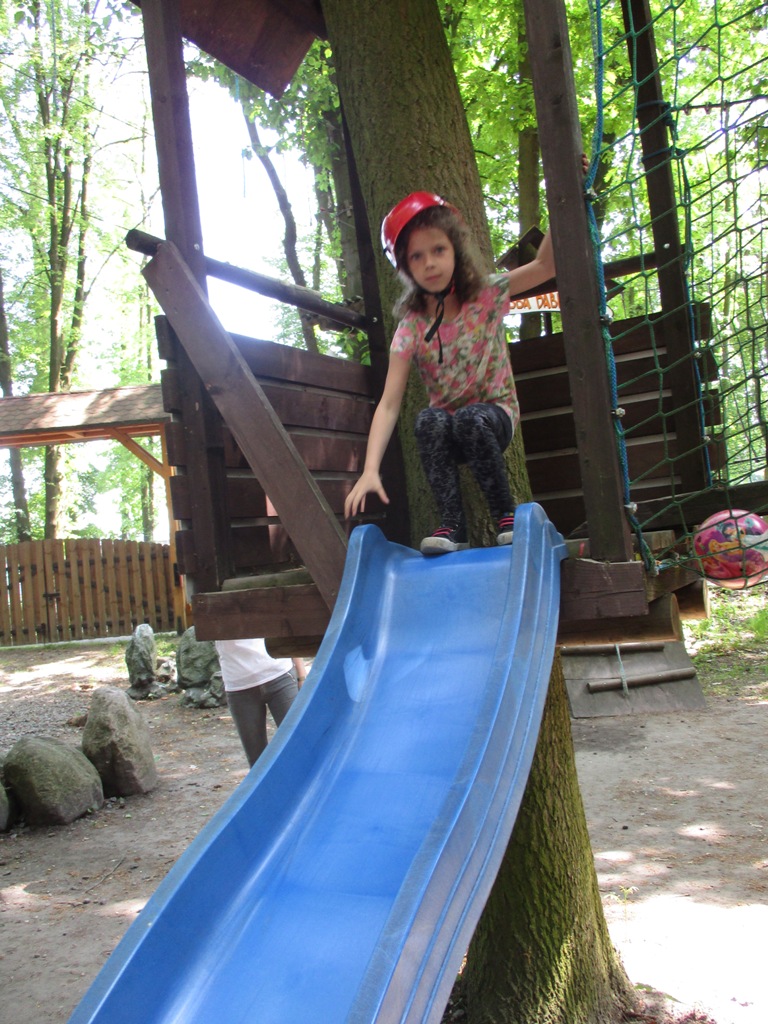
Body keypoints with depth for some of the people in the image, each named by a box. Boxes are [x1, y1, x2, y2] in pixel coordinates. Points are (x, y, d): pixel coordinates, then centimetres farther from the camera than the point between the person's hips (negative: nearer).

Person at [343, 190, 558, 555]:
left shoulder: (487, 296, -8)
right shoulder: (411, 326, -10)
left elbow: (545, 265, -19)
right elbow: (388, 404, -17)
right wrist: (370, 470, -29)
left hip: (494, 417, -1)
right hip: (446, 436, 1)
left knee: (470, 419, -35)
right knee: (429, 420, -33)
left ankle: (506, 514, -16)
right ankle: (452, 523, -24)